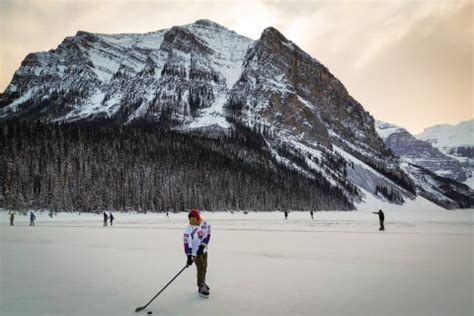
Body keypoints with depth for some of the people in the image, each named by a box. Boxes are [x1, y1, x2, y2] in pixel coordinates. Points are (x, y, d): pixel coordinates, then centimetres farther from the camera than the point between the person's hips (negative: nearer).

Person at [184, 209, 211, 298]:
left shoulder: (205, 223, -14)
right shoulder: (189, 230, -22)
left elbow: (207, 235, -9)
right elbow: (187, 243, -23)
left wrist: (202, 245, -19)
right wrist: (189, 256, -28)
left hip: (203, 250, 5)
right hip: (195, 252, -4)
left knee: (204, 267, 18)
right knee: (201, 268, -7)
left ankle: (202, 282, 39)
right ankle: (201, 288, 6)